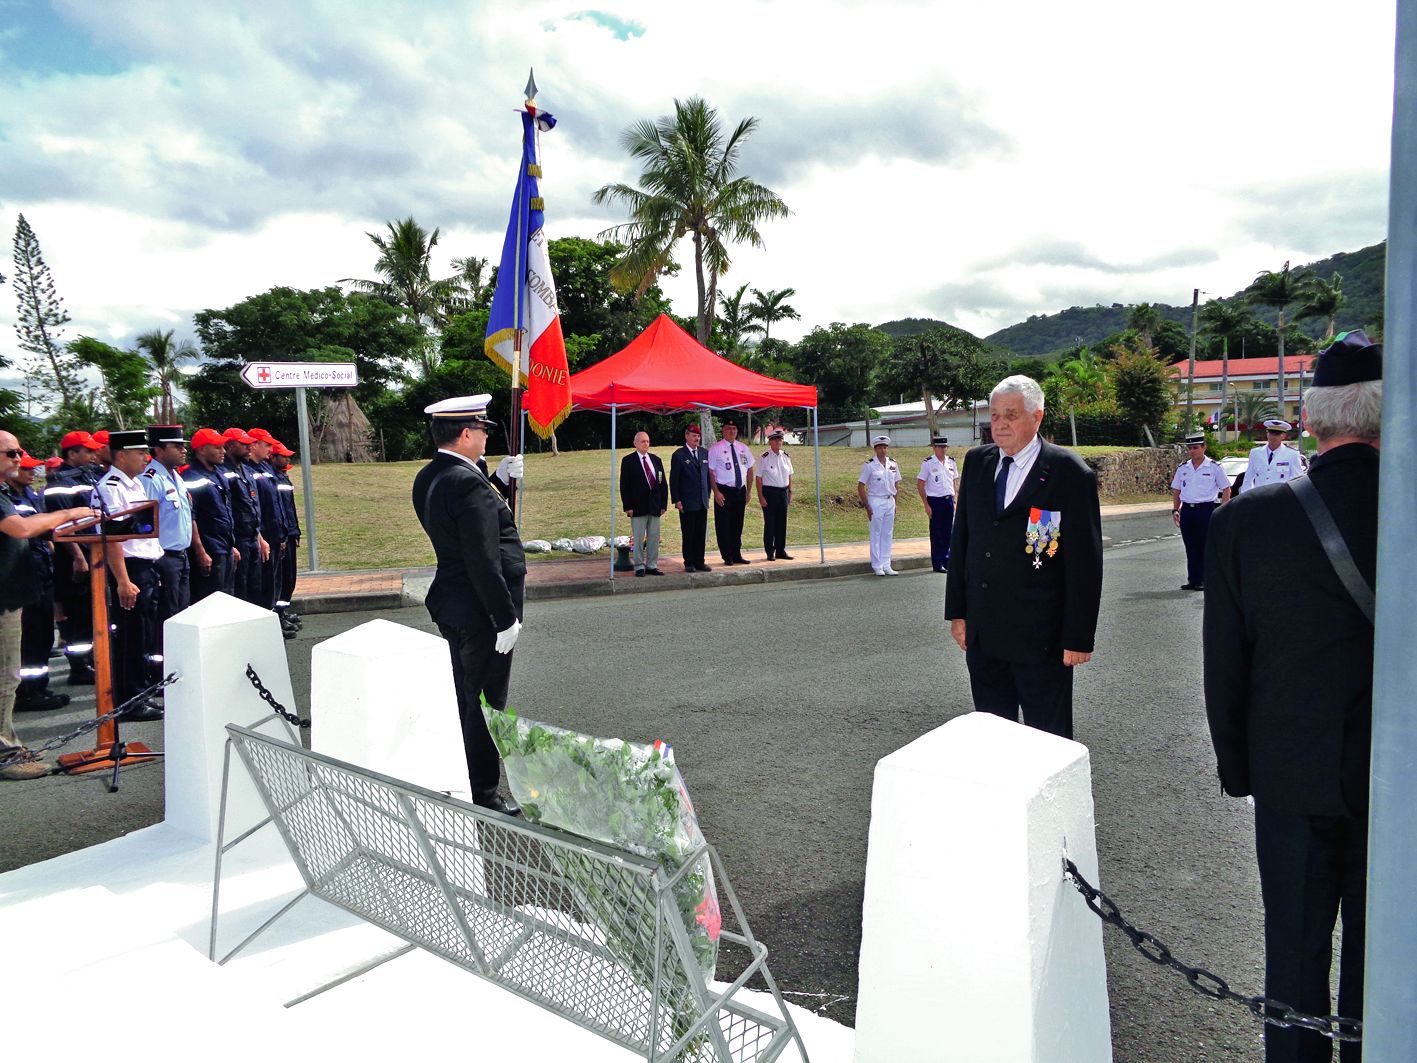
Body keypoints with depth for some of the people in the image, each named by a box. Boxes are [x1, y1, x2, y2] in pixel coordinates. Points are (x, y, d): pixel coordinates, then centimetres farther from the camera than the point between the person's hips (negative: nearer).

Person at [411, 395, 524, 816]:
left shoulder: (427, 478, 8)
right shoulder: (468, 483, -22)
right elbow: (483, 559, -25)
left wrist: (497, 488, 4)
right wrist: (506, 618, -20)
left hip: (448, 603, 10)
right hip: (479, 610, -10)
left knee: (463, 697, 21)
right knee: (483, 702, 2)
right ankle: (482, 794, 14)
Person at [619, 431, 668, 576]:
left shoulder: (656, 460, 12)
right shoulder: (628, 461, -2)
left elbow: (663, 483, 13)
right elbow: (624, 486, -5)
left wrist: (663, 504, 5)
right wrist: (628, 506, -12)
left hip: (655, 506, 5)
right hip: (638, 506, -4)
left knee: (654, 537, 7)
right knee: (638, 538, 0)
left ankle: (652, 566, 15)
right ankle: (639, 566, 7)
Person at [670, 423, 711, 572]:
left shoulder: (705, 453, 11)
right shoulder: (679, 455, -4)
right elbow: (673, 480, -5)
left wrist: (707, 495, 10)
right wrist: (677, 501, -10)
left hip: (702, 502, 5)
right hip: (687, 503, -5)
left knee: (701, 534, 7)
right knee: (688, 534, 1)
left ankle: (699, 562, 15)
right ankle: (689, 563, 9)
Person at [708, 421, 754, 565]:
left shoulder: (743, 449, 9)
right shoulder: (715, 449, -6)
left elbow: (750, 470, 14)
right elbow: (710, 472, -9)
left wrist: (748, 492, 9)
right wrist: (716, 492, -15)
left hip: (740, 490, 5)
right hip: (723, 491, -5)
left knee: (738, 524, 12)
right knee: (724, 525, 0)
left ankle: (737, 555, 22)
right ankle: (727, 557, 10)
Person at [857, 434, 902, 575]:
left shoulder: (893, 464, 7)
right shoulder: (869, 465, -7)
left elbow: (896, 484, 17)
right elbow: (860, 487, -7)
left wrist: (895, 501, 8)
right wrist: (867, 506, -11)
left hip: (890, 502, 5)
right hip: (876, 502, -5)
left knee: (888, 534, 9)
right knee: (876, 534, 0)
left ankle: (886, 565, 18)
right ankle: (877, 566, 8)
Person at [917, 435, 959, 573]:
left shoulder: (951, 462, 9)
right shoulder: (927, 463, -6)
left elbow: (955, 482, 17)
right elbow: (920, 484, -6)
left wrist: (956, 499, 9)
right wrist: (926, 505, -10)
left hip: (949, 500, 5)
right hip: (935, 501, -5)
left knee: (949, 532, 8)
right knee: (936, 533, 0)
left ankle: (947, 561, 19)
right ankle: (937, 564, 7)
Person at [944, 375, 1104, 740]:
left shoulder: (1070, 475, -10)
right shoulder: (977, 462, 6)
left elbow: (1085, 563, -10)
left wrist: (1079, 637, -11)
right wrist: (957, 611, 9)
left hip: (1040, 638, -5)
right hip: (982, 634, 5)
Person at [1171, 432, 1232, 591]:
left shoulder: (1214, 467, -2)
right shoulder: (1183, 468, 10)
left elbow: (1226, 489, 1)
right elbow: (1176, 490, 15)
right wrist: (1175, 509, 4)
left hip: (1206, 509, -4)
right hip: (1187, 510, 4)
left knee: (1205, 546, -1)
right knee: (1190, 547, 7)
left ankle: (1204, 580, 5)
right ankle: (1192, 580, 13)